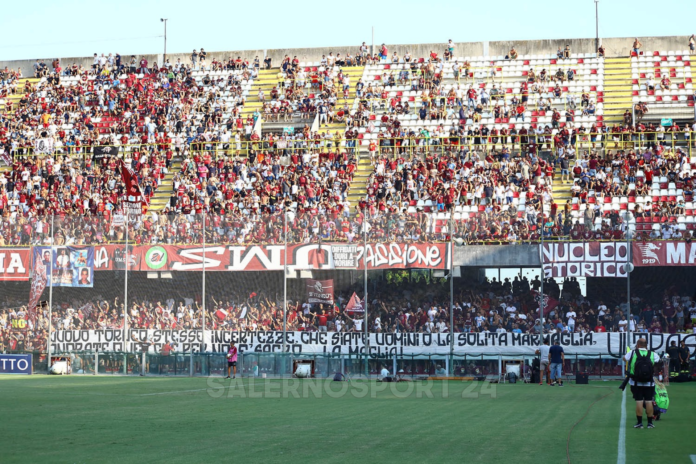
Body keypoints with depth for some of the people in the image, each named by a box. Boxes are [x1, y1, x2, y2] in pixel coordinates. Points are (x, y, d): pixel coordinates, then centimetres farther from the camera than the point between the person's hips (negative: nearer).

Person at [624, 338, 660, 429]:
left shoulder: (632, 353, -4)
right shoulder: (653, 354, 0)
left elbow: (624, 358, 13)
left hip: (636, 383, -1)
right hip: (649, 383, 1)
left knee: (639, 401, 1)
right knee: (649, 401, 5)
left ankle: (639, 422, 2)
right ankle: (650, 423, 9)